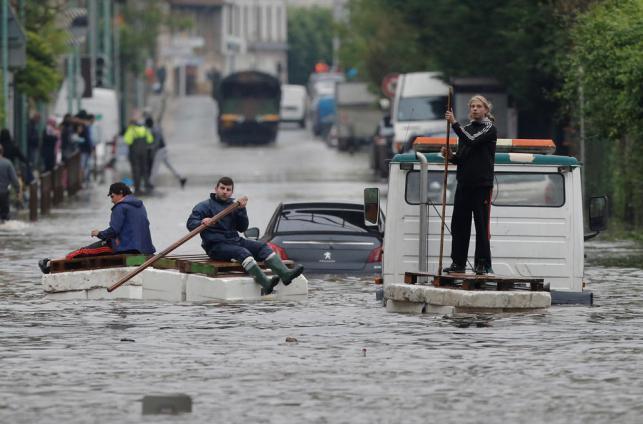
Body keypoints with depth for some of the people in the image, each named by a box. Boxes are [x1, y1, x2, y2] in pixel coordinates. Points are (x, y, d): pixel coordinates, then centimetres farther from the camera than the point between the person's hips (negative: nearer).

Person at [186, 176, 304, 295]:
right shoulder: (205, 206, 1)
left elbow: (242, 228, 12)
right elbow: (191, 224, -11)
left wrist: (242, 210, -3)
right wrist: (202, 223, -33)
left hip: (235, 240, 6)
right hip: (216, 245, -6)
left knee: (262, 246, -12)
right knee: (242, 252, -32)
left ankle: (285, 273, -30)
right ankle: (265, 284, -50)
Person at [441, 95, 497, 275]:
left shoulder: (489, 128, -1)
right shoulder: (466, 129, 18)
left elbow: (472, 140, -18)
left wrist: (454, 123, -17)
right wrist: (450, 156, -1)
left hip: (482, 184, -6)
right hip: (464, 183, 6)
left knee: (481, 225, -5)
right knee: (459, 224, 4)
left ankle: (482, 264, -2)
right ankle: (458, 263, 8)